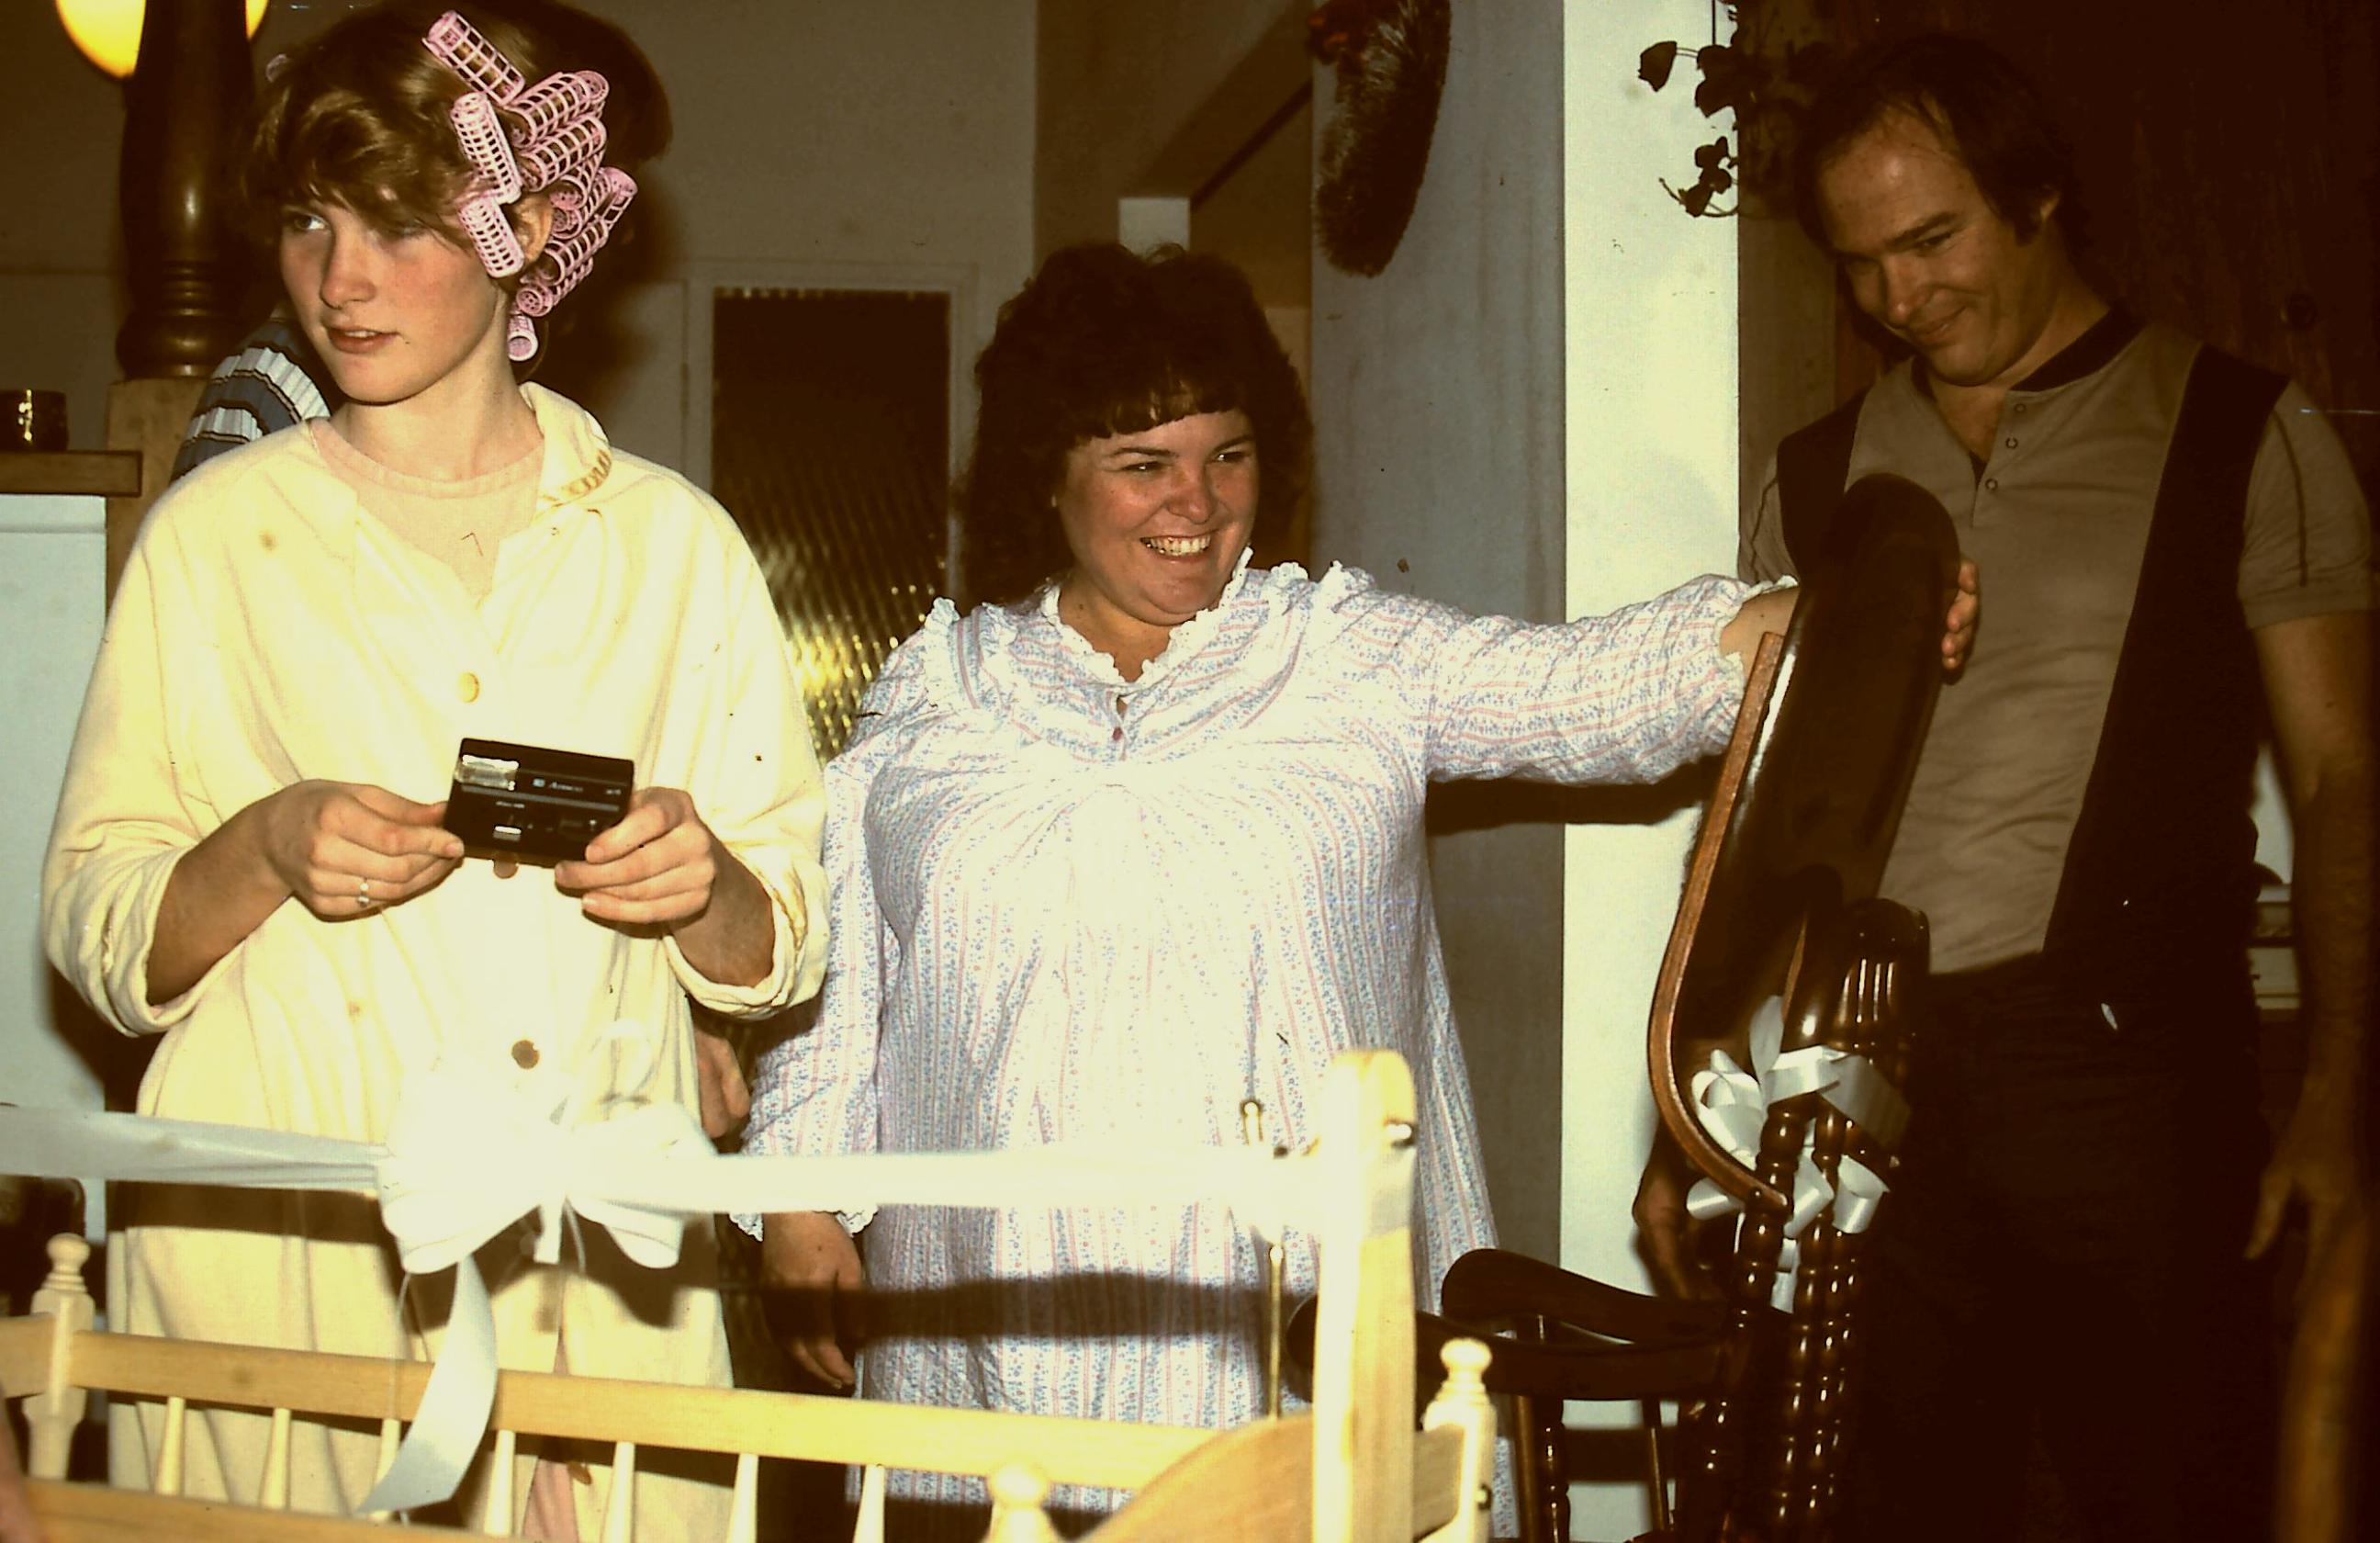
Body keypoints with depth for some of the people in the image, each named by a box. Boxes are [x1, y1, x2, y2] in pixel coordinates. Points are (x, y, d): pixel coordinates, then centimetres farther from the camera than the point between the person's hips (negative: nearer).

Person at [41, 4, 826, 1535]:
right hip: (274, 1249, 0)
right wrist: (264, 850, -14)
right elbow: (96, 933, 4)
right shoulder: (220, 529, 6)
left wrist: (700, 885, -13)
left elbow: (784, 949, 8)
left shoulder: (672, 540, 7)